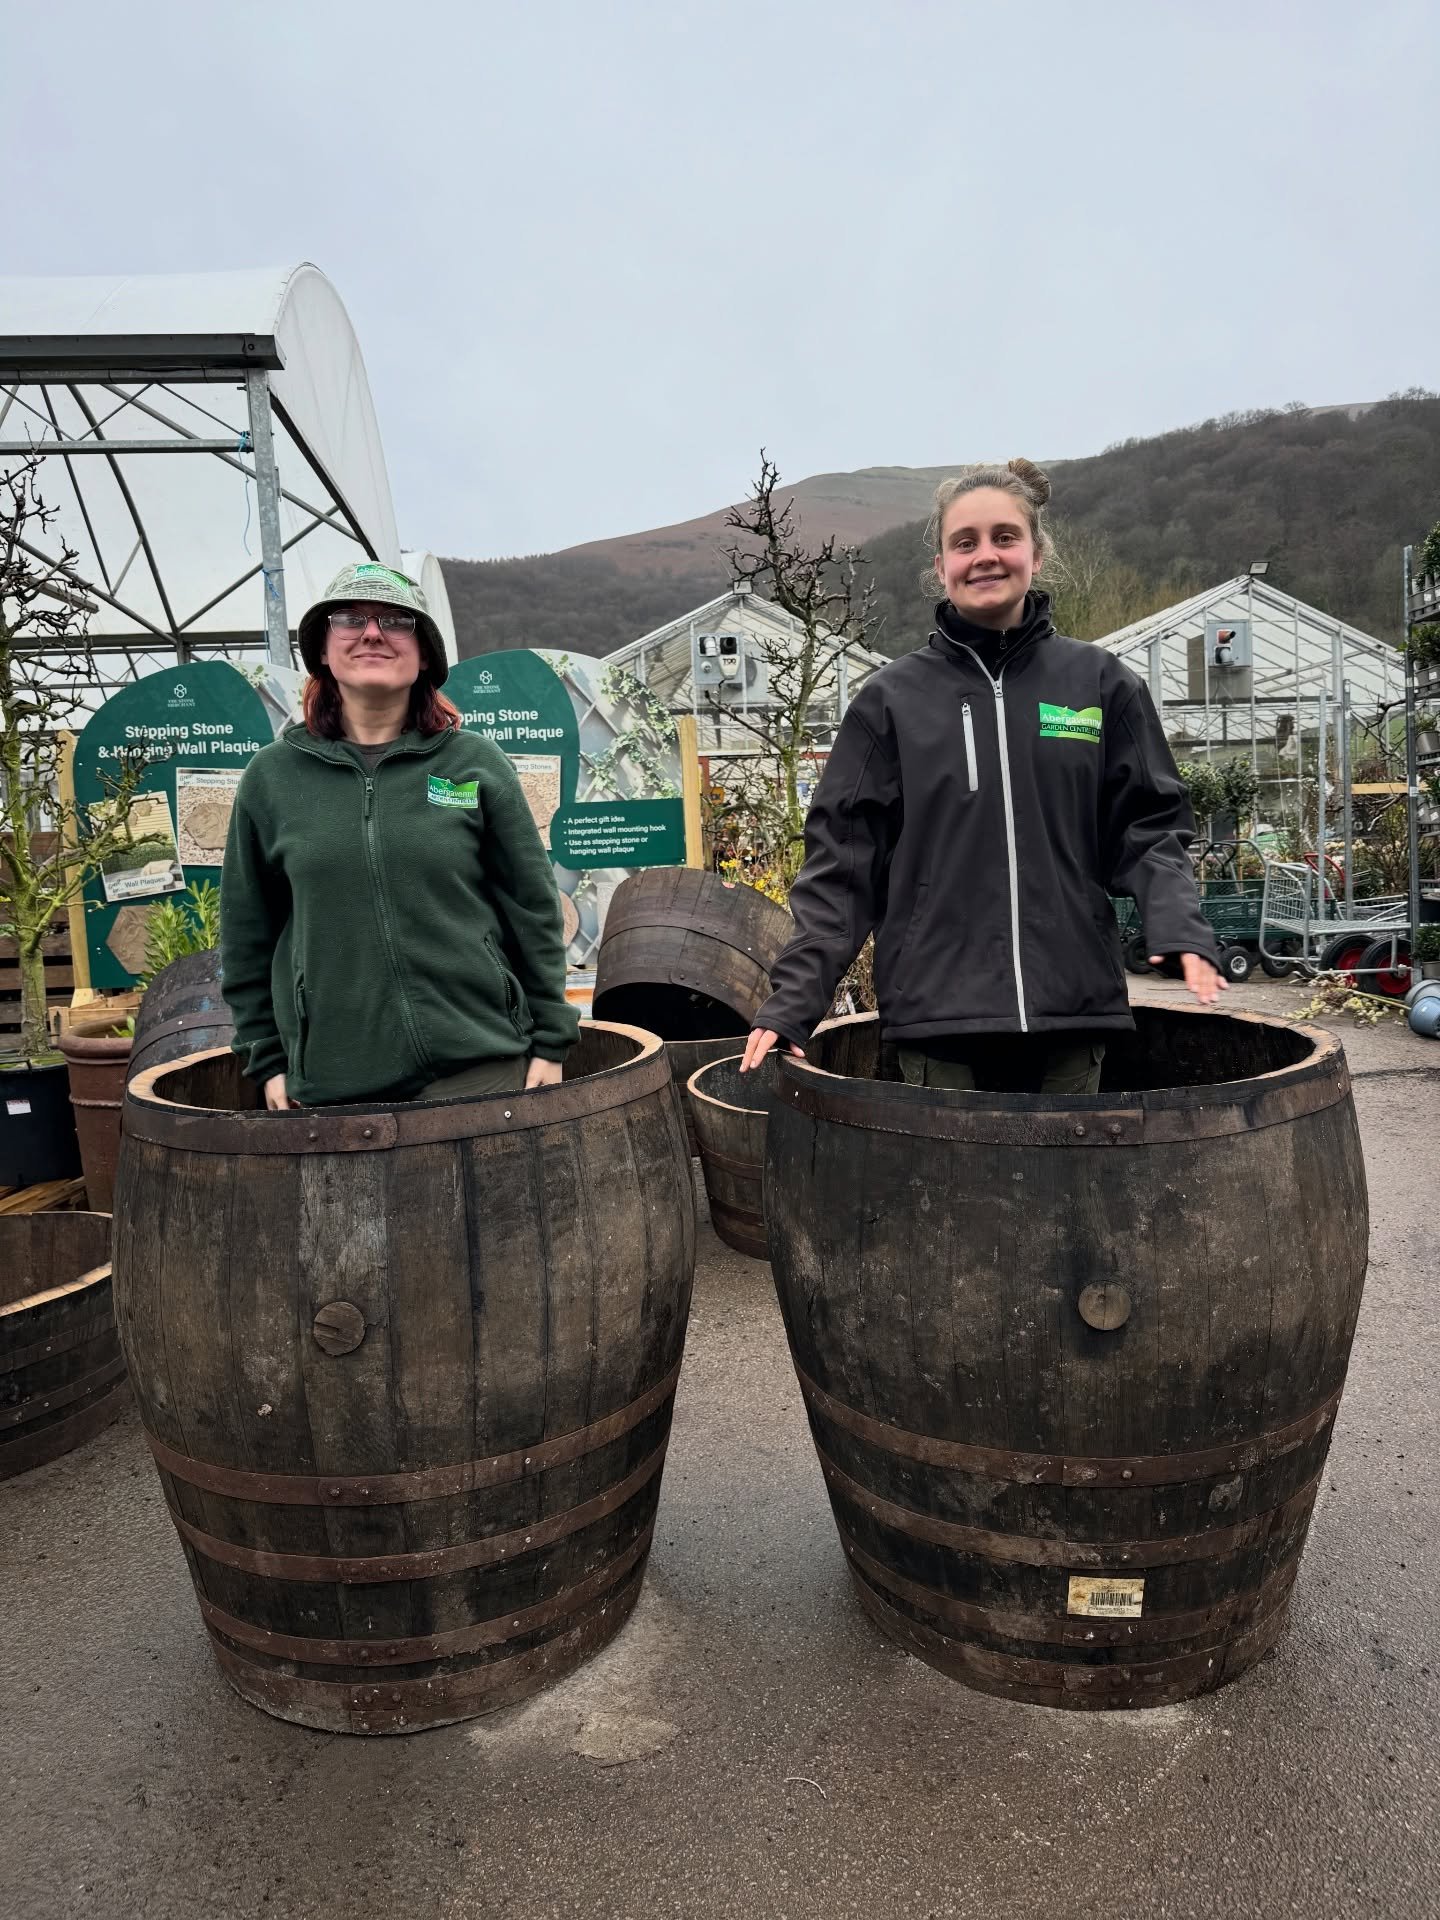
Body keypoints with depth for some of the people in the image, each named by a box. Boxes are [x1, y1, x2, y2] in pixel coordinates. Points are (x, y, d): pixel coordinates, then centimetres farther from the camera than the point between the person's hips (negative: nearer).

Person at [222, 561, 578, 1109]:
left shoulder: (476, 764, 2)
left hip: (479, 1064, -1)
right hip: (331, 1083, 1)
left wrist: (549, 1043, 2)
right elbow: (247, 934, 11)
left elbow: (534, 913, 4)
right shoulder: (270, 777, 5)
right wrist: (268, 1059, 9)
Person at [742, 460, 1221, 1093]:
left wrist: (1181, 929, -10)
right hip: (935, 1013, -1)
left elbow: (1147, 827, 9)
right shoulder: (890, 699, 3)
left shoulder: (1101, 684, 7)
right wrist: (793, 997, -6)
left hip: (1072, 1011, 2)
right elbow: (842, 859, 2)